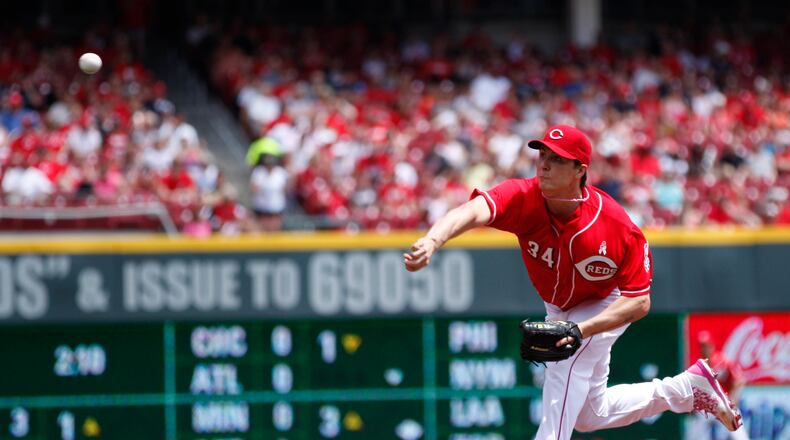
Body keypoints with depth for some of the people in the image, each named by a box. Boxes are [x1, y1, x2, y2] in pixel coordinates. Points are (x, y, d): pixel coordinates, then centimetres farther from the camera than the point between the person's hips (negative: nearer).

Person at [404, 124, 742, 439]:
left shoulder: (618, 228, -36)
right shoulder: (523, 198, -32)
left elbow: (638, 302, -31)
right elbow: (473, 211, -53)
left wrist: (582, 329, -46)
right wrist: (433, 240, -75)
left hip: (607, 306, -5)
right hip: (559, 308, 5)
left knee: (566, 361, -34)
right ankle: (690, 387, 30)